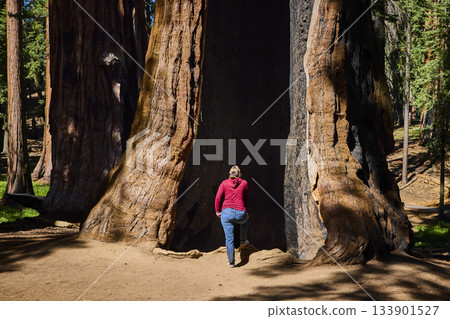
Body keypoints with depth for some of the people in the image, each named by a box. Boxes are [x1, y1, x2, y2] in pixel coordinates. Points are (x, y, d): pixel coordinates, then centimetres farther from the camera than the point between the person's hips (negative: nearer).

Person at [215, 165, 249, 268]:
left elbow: (218, 198, 0)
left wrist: (217, 211, 13)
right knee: (245, 220, 37)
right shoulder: (244, 183, 6)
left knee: (229, 238, 7)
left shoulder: (224, 183, 4)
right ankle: (243, 240, 48)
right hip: (240, 213, 0)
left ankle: (231, 261, 8)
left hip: (227, 212, 0)